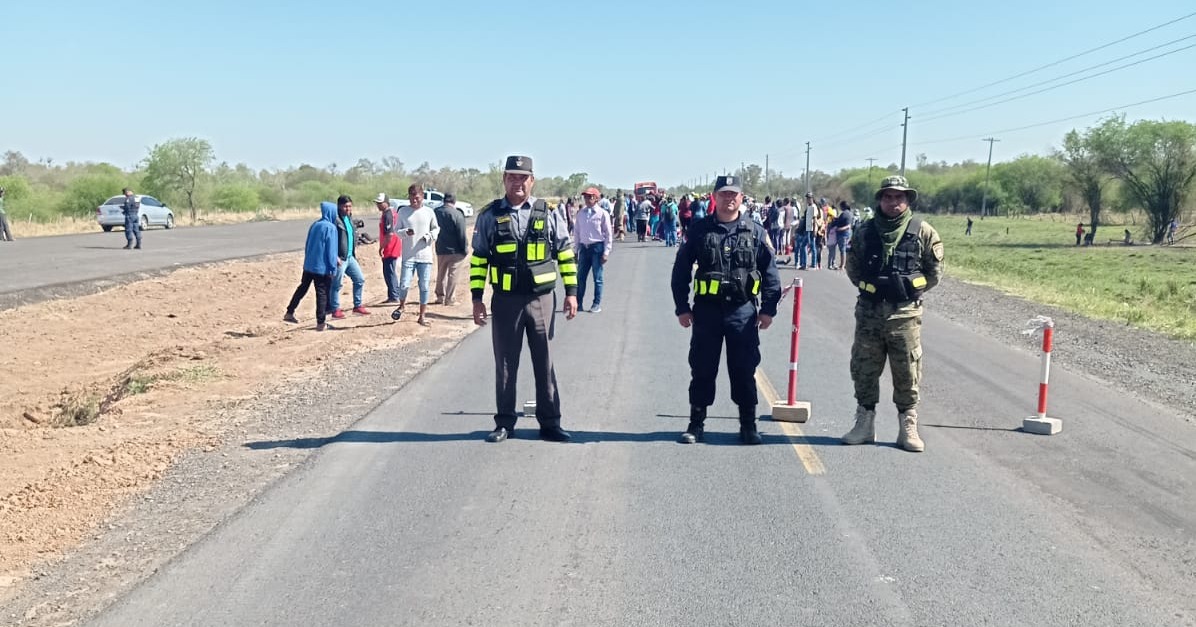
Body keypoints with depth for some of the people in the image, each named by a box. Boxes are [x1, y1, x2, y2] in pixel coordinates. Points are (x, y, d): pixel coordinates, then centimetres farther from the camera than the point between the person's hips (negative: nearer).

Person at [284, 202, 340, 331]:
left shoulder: (314, 225, 9)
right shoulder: (330, 228, -14)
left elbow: (308, 245, 16)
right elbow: (331, 249, -16)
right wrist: (333, 267, -10)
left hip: (309, 264, 7)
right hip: (322, 266, -7)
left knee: (303, 288, 19)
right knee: (322, 293, 1)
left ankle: (289, 313, 23)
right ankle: (320, 323, 5)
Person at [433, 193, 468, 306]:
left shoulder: (436, 212, 4)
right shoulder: (457, 214, -15)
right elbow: (461, 234, -16)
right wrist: (465, 249, -8)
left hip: (440, 249, 6)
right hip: (454, 250, -6)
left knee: (441, 274, 17)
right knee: (452, 274, 0)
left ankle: (440, 296, 23)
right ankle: (450, 299, 1)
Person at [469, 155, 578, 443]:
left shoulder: (548, 213, 2)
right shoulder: (489, 215, 2)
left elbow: (566, 253, 6)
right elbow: (478, 258, 6)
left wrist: (571, 291, 1)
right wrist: (477, 298, 2)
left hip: (542, 298, 0)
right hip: (505, 300, 0)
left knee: (544, 363, 7)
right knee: (505, 364, 7)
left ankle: (549, 424, 15)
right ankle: (504, 423, 18)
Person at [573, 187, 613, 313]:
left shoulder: (603, 213, -6)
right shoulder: (581, 213, 7)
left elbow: (608, 234, -4)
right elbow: (577, 232, 14)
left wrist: (606, 252, -9)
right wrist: (576, 250, 11)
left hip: (597, 247, -4)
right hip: (584, 247, 4)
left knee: (597, 278, 3)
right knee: (580, 277, 7)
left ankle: (597, 304, 11)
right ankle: (578, 303, 16)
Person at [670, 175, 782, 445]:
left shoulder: (756, 232, 3)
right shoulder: (699, 230, 2)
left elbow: (770, 272, 6)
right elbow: (681, 270, 5)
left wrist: (768, 309, 1)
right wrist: (682, 307, 1)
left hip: (743, 311, 0)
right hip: (706, 309, 0)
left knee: (744, 371, 6)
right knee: (702, 369, 6)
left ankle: (748, 426, 18)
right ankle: (696, 424, 18)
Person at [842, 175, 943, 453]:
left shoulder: (923, 231, -1)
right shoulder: (865, 230, 4)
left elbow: (935, 271, 5)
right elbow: (852, 266, 15)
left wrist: (912, 291, 2)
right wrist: (868, 287, 7)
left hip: (905, 314, -2)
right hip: (869, 312, 2)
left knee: (907, 375, 4)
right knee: (864, 370, 8)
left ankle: (907, 429, 14)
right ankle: (864, 424, 20)